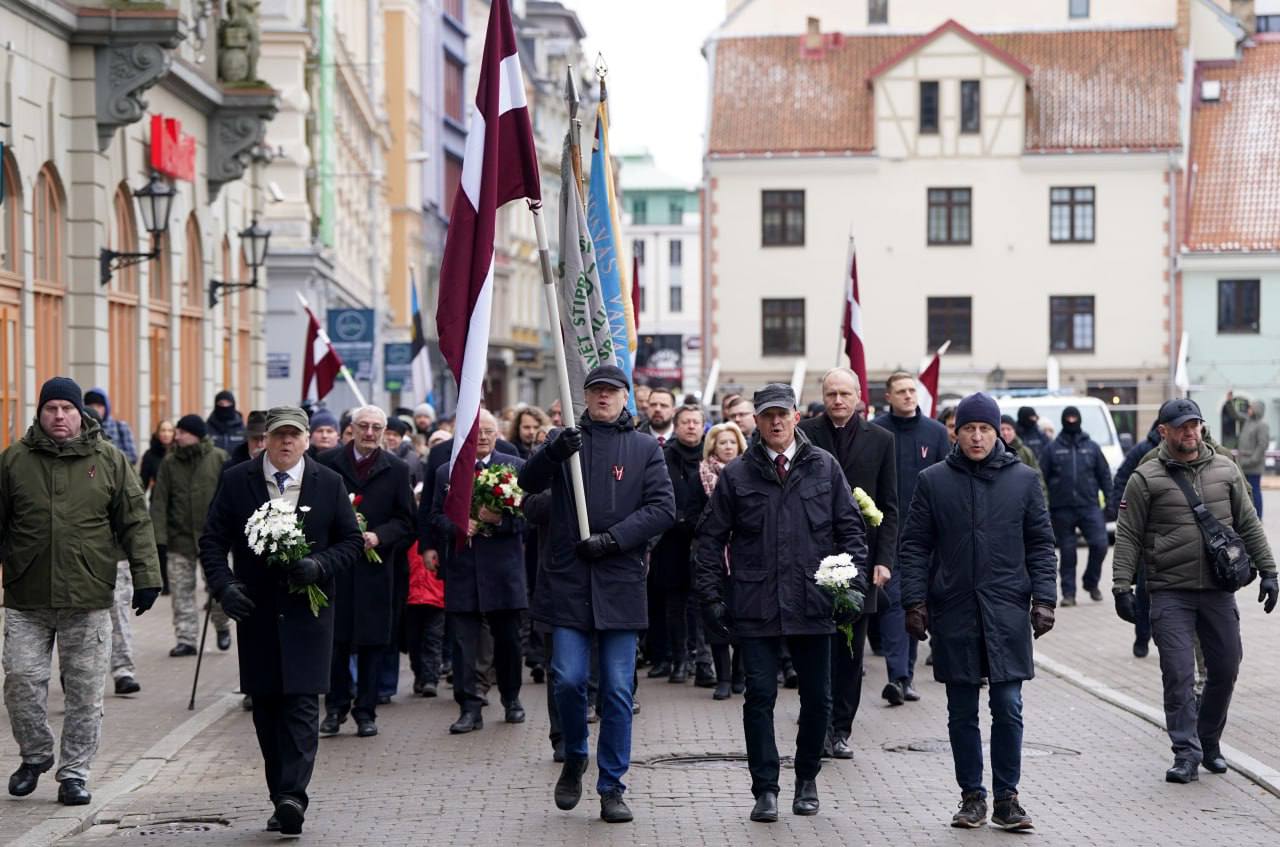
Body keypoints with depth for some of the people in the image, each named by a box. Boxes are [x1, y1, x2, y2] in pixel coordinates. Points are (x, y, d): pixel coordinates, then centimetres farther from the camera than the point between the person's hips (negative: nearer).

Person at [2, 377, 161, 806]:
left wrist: (146, 576, 0)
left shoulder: (110, 461, 5)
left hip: (88, 598, 0)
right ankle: (35, 754, 22)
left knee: (85, 689, 2)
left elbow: (135, 524, 6)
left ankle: (74, 772, 13)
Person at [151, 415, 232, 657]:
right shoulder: (170, 462, 2)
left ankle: (222, 626, 28)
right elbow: (159, 501, 1)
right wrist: (159, 537, -6)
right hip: (179, 537, 2)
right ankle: (186, 639, 8)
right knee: (182, 591, 2)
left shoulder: (219, 459, -3)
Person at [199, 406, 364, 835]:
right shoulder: (236, 481, 4)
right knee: (266, 708, 5)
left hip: (308, 611, -1)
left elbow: (353, 542, 7)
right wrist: (224, 585, -11)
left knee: (302, 704, -11)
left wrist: (320, 565, -12)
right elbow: (212, 541, 5)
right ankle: (282, 799, 14)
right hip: (256, 611, 2)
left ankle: (292, 796, -18)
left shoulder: (329, 484, 4)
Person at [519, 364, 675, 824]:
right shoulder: (566, 441, 9)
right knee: (568, 680, -5)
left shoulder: (645, 448, 7)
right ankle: (574, 759, 21)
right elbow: (529, 483, -5)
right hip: (568, 579, 0)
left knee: (617, 690, 0)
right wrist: (553, 452, -25)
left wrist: (613, 538, -14)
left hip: (621, 583, 0)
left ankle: (612, 787, 8)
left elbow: (663, 509, -2)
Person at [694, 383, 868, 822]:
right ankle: (765, 789, 5)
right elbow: (710, 538, 6)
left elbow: (850, 530, 8)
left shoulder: (824, 468, 6)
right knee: (760, 696, -3)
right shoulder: (737, 474, 3)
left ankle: (807, 779, 25)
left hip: (812, 604, 1)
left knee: (817, 698, 7)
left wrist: (854, 585, -2)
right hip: (755, 606, -1)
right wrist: (711, 596, 0)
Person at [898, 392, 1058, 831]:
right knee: (962, 711, 6)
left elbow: (1040, 544, 7)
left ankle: (1007, 796, 6)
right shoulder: (933, 481, 4)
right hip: (953, 613, 1)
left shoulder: (1022, 479, 5)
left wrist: (1043, 598, -2)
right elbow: (914, 545, 5)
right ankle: (972, 796, 15)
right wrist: (915, 601, -3)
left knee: (1008, 708, -2)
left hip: (1007, 611, 0)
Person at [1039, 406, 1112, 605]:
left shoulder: (1092, 447, 11)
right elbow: (1042, 477, 4)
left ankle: (1091, 582, 12)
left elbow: (1104, 475, 12)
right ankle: (1068, 593, 9)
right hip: (1062, 509, -1)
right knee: (1067, 552, 2)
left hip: (1089, 506, 1)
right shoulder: (1052, 449, 6)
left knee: (1099, 544, -10)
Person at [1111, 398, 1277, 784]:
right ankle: (1186, 753, 0)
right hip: (1170, 593, -3)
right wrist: (1122, 587, -7)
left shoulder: (1225, 470, 8)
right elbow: (1128, 537, -1)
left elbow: (1249, 525, 13)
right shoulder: (1146, 478, -1)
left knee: (1225, 669, 8)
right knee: (1178, 674, -7)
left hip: (1219, 590, 3)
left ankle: (1209, 741, 27)